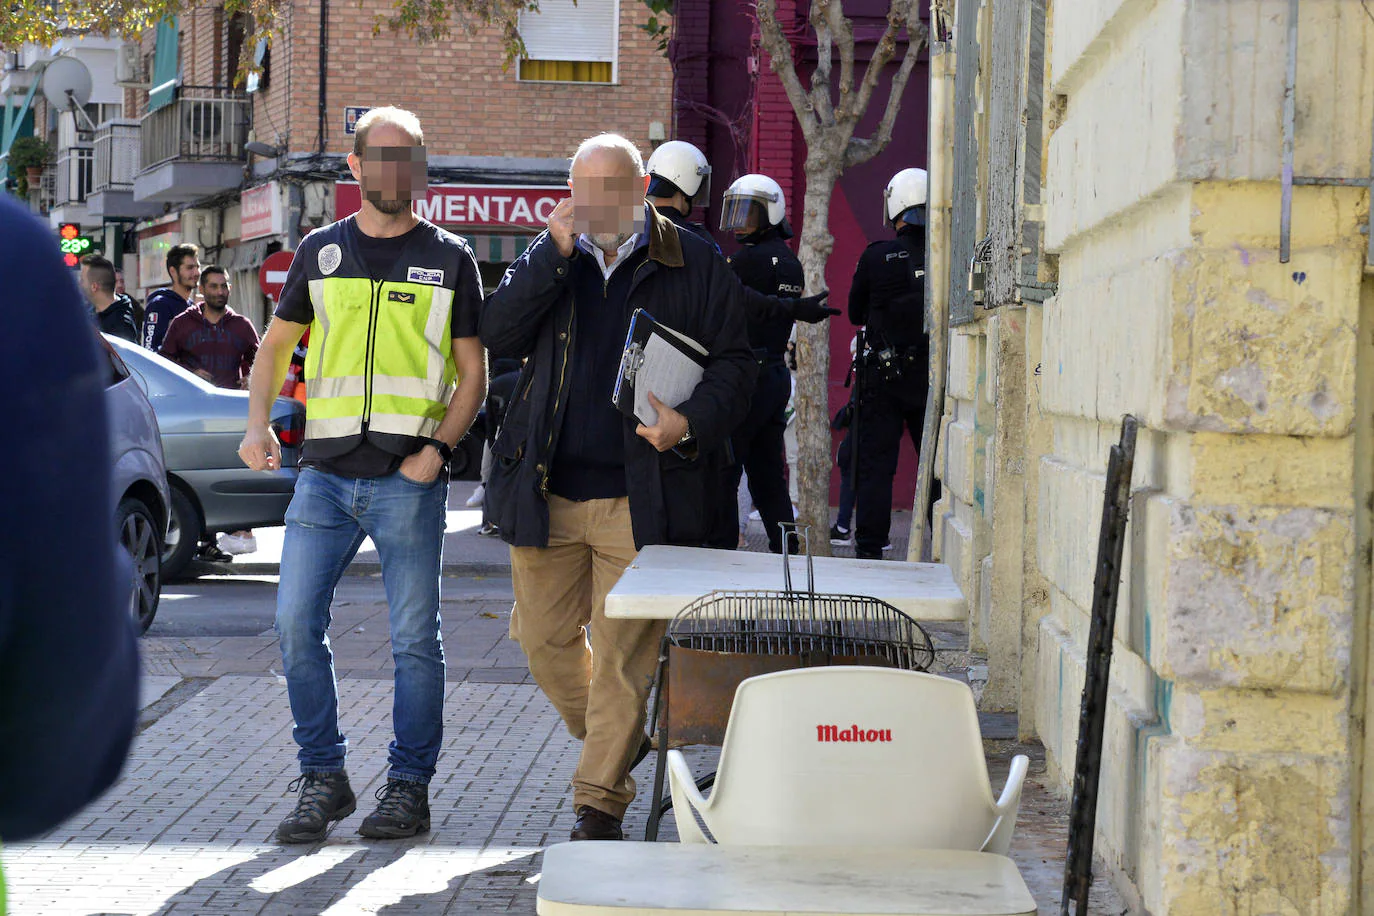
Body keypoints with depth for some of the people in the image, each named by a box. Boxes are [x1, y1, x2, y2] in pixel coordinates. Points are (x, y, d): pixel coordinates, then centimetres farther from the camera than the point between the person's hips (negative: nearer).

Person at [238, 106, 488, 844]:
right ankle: (323, 779, 9)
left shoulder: (449, 259, 6)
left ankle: (409, 786, 11)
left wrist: (440, 446, -9)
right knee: (296, 624, -4)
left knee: (414, 638, 0)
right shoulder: (321, 251, 12)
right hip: (325, 473, 2)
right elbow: (276, 345, 18)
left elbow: (472, 373, 7)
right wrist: (257, 424, 1)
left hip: (408, 479, -2)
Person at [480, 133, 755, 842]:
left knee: (623, 654, -4)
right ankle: (617, 740, 34)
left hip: (641, 497, -3)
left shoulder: (695, 266, 4)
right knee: (544, 637, 10)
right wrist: (554, 252, -12)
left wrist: (691, 423, -16)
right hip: (547, 490, 3)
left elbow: (734, 366, 3)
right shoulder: (548, 260, 11)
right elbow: (497, 336, -4)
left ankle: (600, 803, 5)